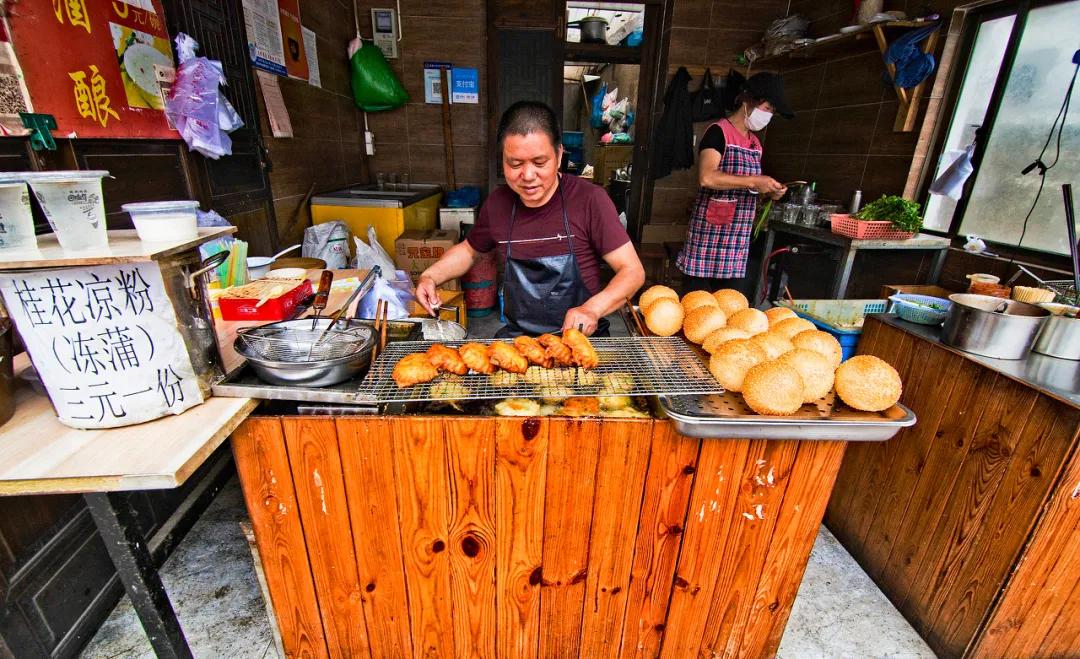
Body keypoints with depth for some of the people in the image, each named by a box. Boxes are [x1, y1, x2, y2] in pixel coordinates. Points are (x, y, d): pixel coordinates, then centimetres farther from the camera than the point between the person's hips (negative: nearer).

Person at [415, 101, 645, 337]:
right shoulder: (497, 203, 1)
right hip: (518, 335, 3)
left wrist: (592, 309, -27)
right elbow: (468, 250, 20)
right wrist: (429, 276, 2)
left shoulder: (589, 200, -12)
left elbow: (633, 271, -10)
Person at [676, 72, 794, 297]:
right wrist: (753, 181, -19)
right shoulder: (718, 132, -6)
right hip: (710, 232, -7)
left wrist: (768, 192, 6)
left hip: (739, 238, 8)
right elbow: (706, 177, -22)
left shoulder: (756, 143, 18)